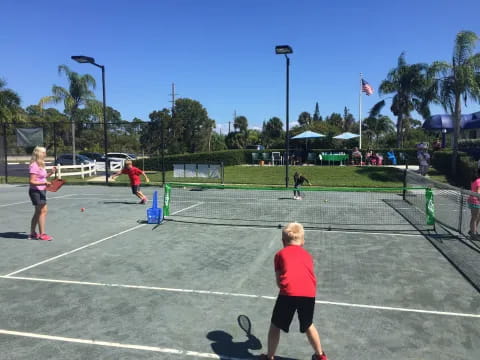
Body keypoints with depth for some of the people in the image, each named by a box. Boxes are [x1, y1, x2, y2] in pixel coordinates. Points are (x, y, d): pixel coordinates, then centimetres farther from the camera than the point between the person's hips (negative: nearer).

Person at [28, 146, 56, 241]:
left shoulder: (40, 165, 12)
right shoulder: (34, 166, -17)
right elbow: (32, 182, -21)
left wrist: (51, 172, 10)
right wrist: (44, 183, -30)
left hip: (41, 191, 10)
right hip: (36, 191, -10)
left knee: (38, 212, 15)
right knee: (43, 211, -9)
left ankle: (33, 233, 24)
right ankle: (42, 234, -3)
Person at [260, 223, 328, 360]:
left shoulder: (280, 254, 17)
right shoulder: (307, 255, 25)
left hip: (288, 293, -3)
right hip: (309, 293, 4)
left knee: (275, 326, 17)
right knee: (308, 325, 29)